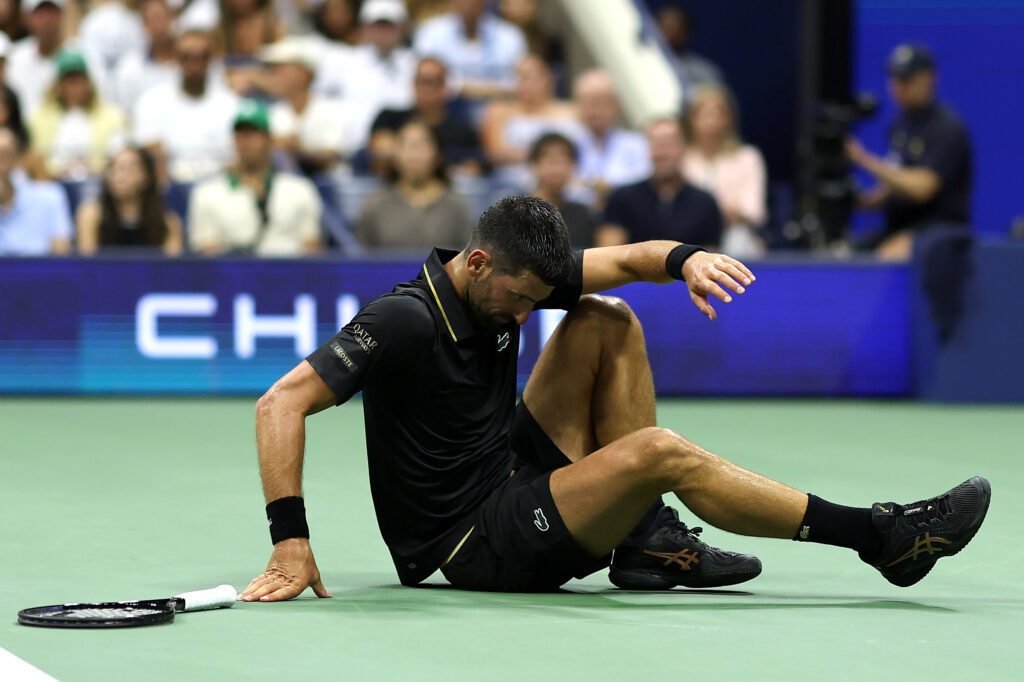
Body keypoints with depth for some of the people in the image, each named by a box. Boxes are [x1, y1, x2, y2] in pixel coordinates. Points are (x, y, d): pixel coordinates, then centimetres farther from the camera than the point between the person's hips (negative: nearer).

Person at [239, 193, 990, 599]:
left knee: (607, 323, 2)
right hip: (474, 544, -9)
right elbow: (281, 405, -28)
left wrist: (686, 258, -16)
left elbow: (627, 258, 8)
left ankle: (647, 539, -2)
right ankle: (883, 538, -16)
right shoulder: (405, 321, -23)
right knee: (660, 452, -26)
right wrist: (292, 542, -36)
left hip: (517, 482, 9)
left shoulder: (511, 278, 1)